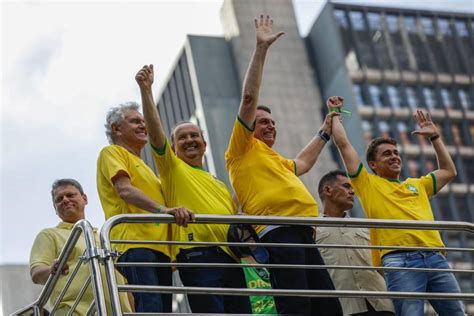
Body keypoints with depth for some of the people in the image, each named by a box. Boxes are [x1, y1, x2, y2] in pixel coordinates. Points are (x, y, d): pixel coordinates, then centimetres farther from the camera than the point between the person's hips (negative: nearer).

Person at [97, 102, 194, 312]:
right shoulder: (112, 153, 9)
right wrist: (162, 209, -26)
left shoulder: (143, 166, 36)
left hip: (160, 247, 9)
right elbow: (125, 190, -10)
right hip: (135, 243, -9)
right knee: (150, 308, -26)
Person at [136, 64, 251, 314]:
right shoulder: (172, 169, 12)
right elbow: (155, 131, -2)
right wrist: (145, 89, -10)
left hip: (230, 258, 7)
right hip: (198, 256, -6)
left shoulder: (219, 184, 30)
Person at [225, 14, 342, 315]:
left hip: (304, 233, 9)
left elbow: (303, 163, 54)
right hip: (278, 231, -9)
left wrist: (325, 133, 57)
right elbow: (249, 98, 3)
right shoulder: (244, 149, 11)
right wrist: (261, 50, 3)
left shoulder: (278, 160, 33)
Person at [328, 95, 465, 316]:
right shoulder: (368, 184, 16)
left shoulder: (417, 185, 30)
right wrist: (335, 113, 25)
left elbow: (449, 172, 41)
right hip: (400, 261, -5)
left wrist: (434, 137, 39)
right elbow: (343, 143, 14)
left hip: (435, 258, 5)